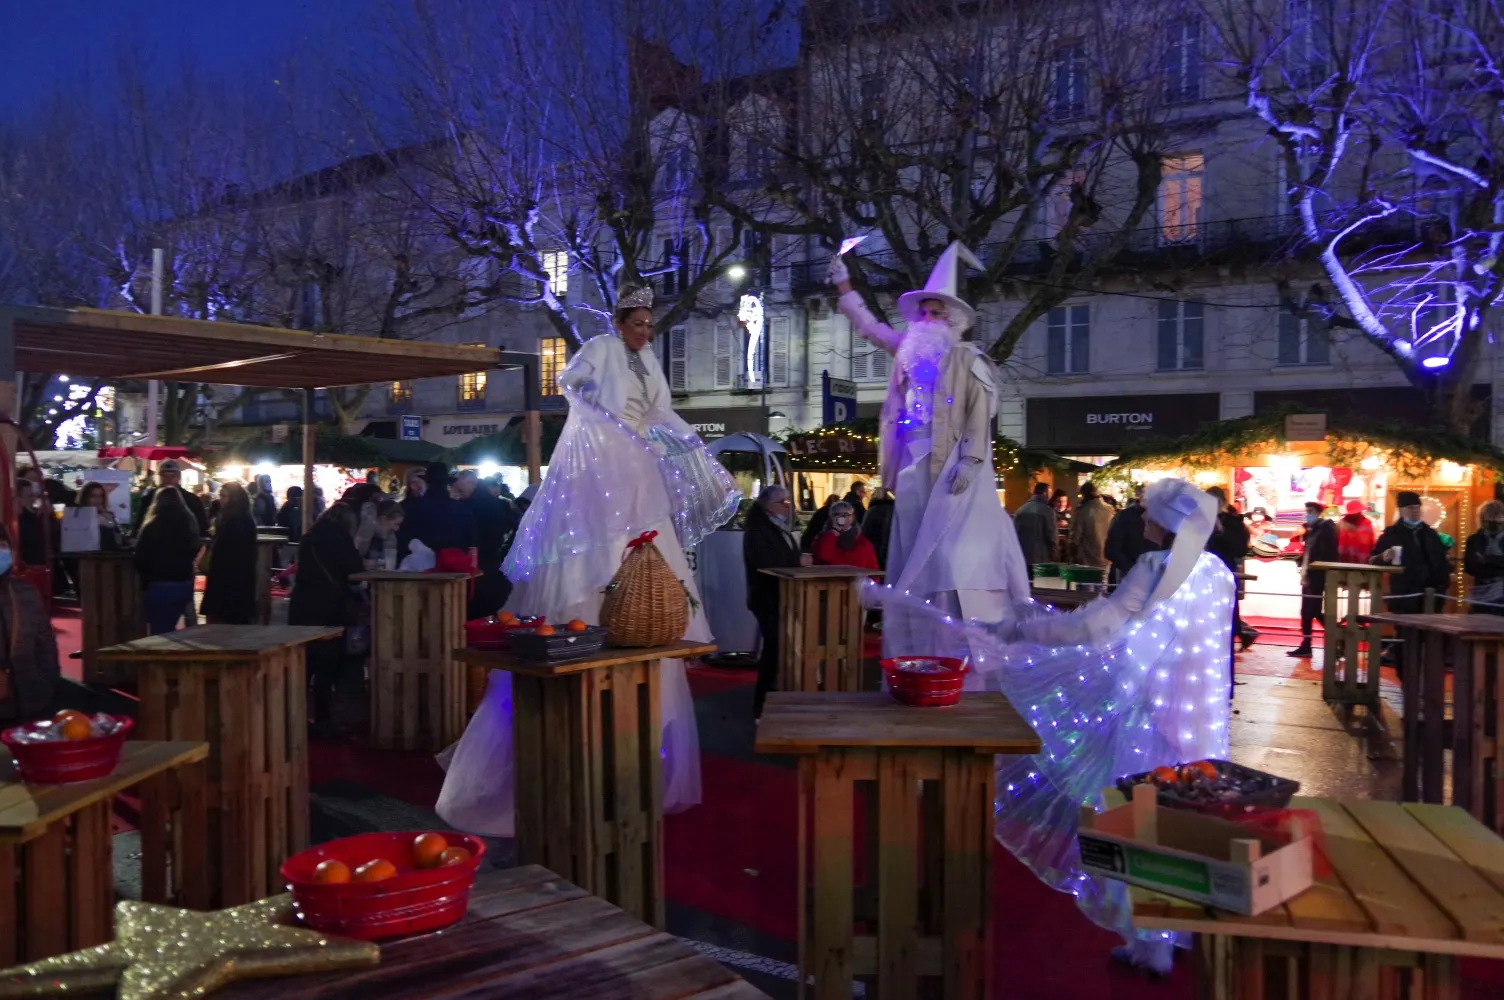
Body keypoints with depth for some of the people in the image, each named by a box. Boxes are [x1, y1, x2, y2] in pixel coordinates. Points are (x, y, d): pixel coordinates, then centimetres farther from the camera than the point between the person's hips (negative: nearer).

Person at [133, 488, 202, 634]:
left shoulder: (152, 527, -10)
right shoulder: (189, 523, 6)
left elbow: (141, 558, -8)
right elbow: (195, 551, 19)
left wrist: (145, 580, 6)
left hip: (160, 585, -5)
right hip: (185, 583, 5)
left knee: (160, 633, 1)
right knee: (169, 630, 18)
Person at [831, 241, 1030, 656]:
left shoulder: (966, 358, -2)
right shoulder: (912, 350, 16)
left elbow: (979, 414, -9)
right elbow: (870, 326, 26)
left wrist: (970, 461, -19)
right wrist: (843, 285, 23)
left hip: (951, 467, -6)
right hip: (914, 467, 7)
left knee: (955, 556, -14)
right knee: (913, 559, 6)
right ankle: (915, 652, 12)